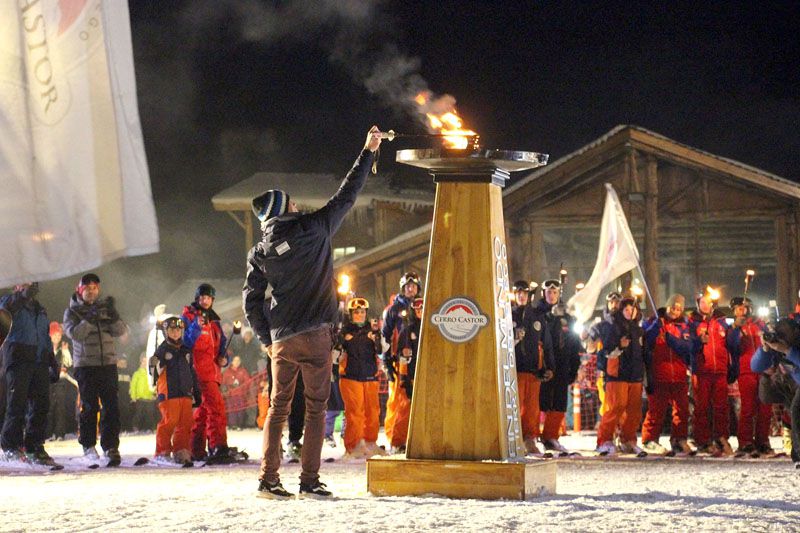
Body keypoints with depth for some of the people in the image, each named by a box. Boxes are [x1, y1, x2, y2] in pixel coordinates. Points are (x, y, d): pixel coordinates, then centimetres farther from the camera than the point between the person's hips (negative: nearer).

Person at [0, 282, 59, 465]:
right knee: (17, 404, -9)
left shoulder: (40, 310, 25)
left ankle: (34, 447, 8)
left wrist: (53, 364, 23)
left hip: (40, 363, 7)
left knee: (41, 405, 2)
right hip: (18, 361, -7)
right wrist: (25, 294, -37)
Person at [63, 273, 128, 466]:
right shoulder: (72, 311, 4)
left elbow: (120, 330, 2)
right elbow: (74, 333, -13)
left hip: (108, 363, 2)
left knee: (111, 406, -6)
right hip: (85, 365, -2)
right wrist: (90, 319, -25)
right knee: (89, 406, -1)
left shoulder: (105, 307, 12)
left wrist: (113, 315, -16)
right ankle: (88, 445, 11)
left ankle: (111, 446, -6)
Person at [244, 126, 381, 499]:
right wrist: (369, 151, 16)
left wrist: (267, 339, 14)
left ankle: (268, 479, 3)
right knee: (316, 406, 1)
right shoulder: (312, 229, -3)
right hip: (316, 334, -3)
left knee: (278, 407, 10)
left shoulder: (259, 254, 5)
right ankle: (310, 481, -3)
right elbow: (346, 196, 7)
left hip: (281, 340, 3)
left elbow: (251, 302, 3)